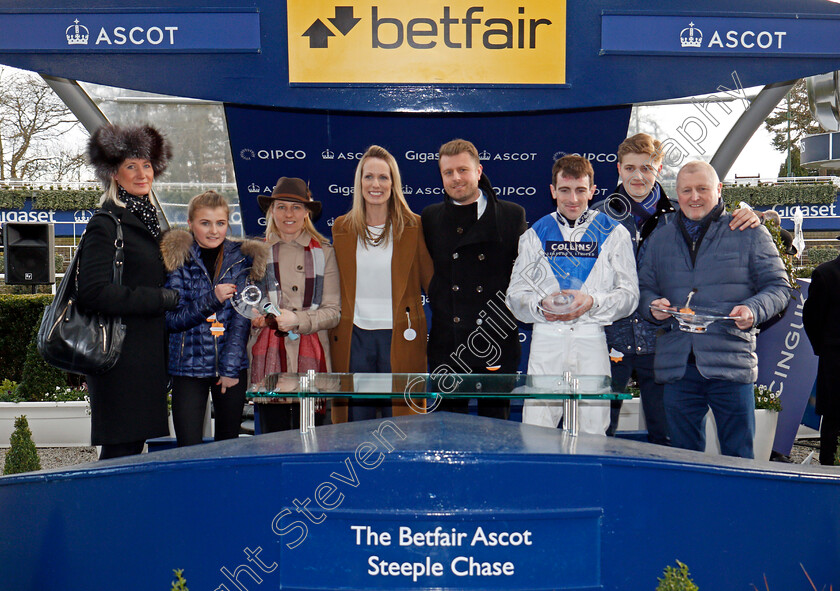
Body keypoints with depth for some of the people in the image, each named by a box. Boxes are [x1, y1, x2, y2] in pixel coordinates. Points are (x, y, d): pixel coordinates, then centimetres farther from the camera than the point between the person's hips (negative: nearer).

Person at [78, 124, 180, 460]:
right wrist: (162, 300, -16)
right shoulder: (105, 225, -9)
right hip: (121, 357, -8)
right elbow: (93, 292, -19)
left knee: (134, 445, 10)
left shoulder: (147, 222, 18)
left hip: (147, 355, 8)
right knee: (121, 449, -5)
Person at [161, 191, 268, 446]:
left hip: (234, 366, 2)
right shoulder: (178, 260, -1)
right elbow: (171, 319, -6)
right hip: (188, 366, -2)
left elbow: (242, 318, 0)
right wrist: (211, 300, -20)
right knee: (189, 448, -4)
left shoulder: (242, 258, 4)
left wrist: (230, 367, -7)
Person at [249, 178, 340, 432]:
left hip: (310, 356, -1)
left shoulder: (324, 252, 9)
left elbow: (333, 312, 3)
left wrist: (298, 320, -13)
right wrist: (254, 317, -3)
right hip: (269, 356, 1)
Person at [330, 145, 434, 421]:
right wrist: (332, 335, 10)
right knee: (356, 426, 6)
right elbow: (335, 288, 15)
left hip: (399, 337, -2)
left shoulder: (414, 227, 2)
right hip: (354, 336, 2)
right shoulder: (342, 228, 9)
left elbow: (431, 281, 4)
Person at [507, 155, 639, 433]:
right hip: (546, 339, 1)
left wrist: (592, 301, -12)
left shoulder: (614, 234, 9)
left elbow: (629, 294, 6)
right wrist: (541, 305, -10)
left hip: (592, 340, -1)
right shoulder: (535, 235, 13)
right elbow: (515, 293, 11)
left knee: (592, 434, 0)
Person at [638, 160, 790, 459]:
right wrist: (653, 306, -5)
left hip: (731, 364, -3)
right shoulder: (659, 240, 16)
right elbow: (644, 287, 19)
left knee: (738, 457, 1)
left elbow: (778, 287, 5)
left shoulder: (750, 233, 6)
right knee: (683, 457, 11)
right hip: (677, 365, 3)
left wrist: (753, 310, -15)